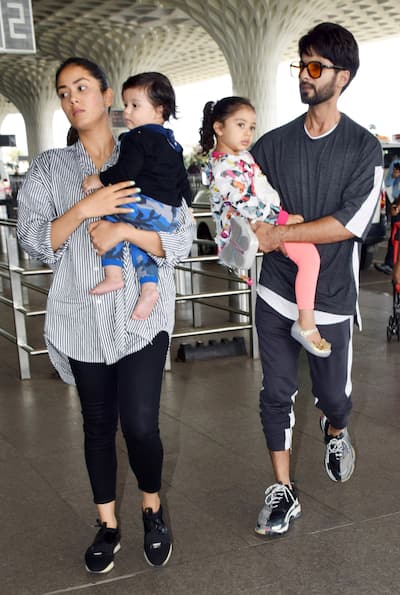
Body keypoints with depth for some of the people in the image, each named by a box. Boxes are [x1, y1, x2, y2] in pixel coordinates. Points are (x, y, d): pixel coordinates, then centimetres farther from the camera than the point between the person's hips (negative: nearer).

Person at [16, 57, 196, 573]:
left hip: (142, 316, -1)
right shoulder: (49, 168, 5)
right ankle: (107, 525, 30)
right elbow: (33, 241, -4)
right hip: (83, 319, 2)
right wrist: (85, 208, -18)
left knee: (141, 425, -4)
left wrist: (127, 230, -18)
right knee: (98, 424, 12)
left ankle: (152, 511, 25)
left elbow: (182, 239, -2)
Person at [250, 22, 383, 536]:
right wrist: (259, 233, -8)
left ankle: (335, 433, 46)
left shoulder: (363, 148, -6)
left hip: (330, 298, -2)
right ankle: (283, 492, 19)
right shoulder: (274, 143, 4)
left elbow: (352, 222, -17)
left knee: (332, 393, 10)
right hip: (275, 292, 2)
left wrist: (279, 234, -18)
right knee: (276, 393, 5)